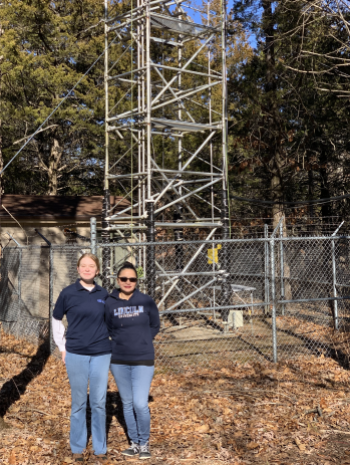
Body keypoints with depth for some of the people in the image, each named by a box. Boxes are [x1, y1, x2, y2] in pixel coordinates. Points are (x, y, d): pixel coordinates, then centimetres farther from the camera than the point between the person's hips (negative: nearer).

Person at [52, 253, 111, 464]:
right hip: (76, 355, -1)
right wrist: (63, 348, 5)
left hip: (101, 354, 2)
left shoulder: (104, 294, 2)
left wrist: (112, 344, 9)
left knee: (99, 403, 7)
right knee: (79, 403, 8)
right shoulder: (68, 293, -3)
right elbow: (56, 321, 8)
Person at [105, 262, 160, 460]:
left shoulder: (147, 301, -5)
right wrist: (122, 342, 0)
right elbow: (109, 329, 10)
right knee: (127, 403, 12)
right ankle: (134, 442, 29)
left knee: (140, 404, -8)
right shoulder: (110, 303, -4)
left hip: (143, 361, -2)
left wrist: (141, 341, 1)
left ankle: (144, 443, 15)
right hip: (119, 362, 2)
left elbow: (155, 326, 7)